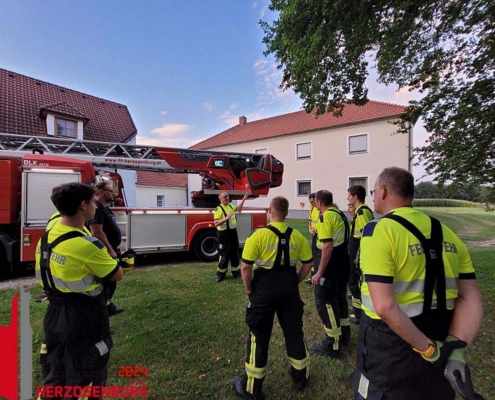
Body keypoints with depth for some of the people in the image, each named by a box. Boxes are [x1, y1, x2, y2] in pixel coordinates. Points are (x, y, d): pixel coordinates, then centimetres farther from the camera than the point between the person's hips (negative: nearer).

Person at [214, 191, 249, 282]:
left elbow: (238, 209, 30)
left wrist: (243, 199, 24)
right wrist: (227, 217, -32)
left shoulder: (231, 206, 7)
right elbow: (216, 224, -25)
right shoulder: (219, 209, -17)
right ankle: (220, 275, 16)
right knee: (224, 255, 1)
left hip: (233, 232, 8)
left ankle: (236, 273, 26)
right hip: (224, 234, -7)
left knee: (235, 254, 14)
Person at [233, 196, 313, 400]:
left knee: (259, 336, 11)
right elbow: (308, 263, 3)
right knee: (294, 332, 21)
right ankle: (300, 377, 41)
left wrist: (249, 289, -2)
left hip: (264, 290, -3)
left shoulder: (259, 235, -17)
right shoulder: (297, 236, -3)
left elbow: (245, 266, -17)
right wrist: (295, 282, 14)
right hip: (289, 289, 4)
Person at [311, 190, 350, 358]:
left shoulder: (326, 216, -19)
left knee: (325, 302, 3)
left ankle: (333, 345, 14)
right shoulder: (339, 213, 8)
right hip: (342, 263, 9)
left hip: (330, 266, -9)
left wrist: (319, 272, -22)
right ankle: (344, 334, 38)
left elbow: (328, 246, -25)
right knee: (339, 298, 22)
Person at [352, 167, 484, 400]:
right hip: (438, 342, 6)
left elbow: (384, 306, -27)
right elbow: (471, 298, 2)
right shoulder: (446, 234, 2)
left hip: (390, 344, -6)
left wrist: (427, 349, -15)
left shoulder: (378, 231, -21)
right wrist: (456, 348, -6)